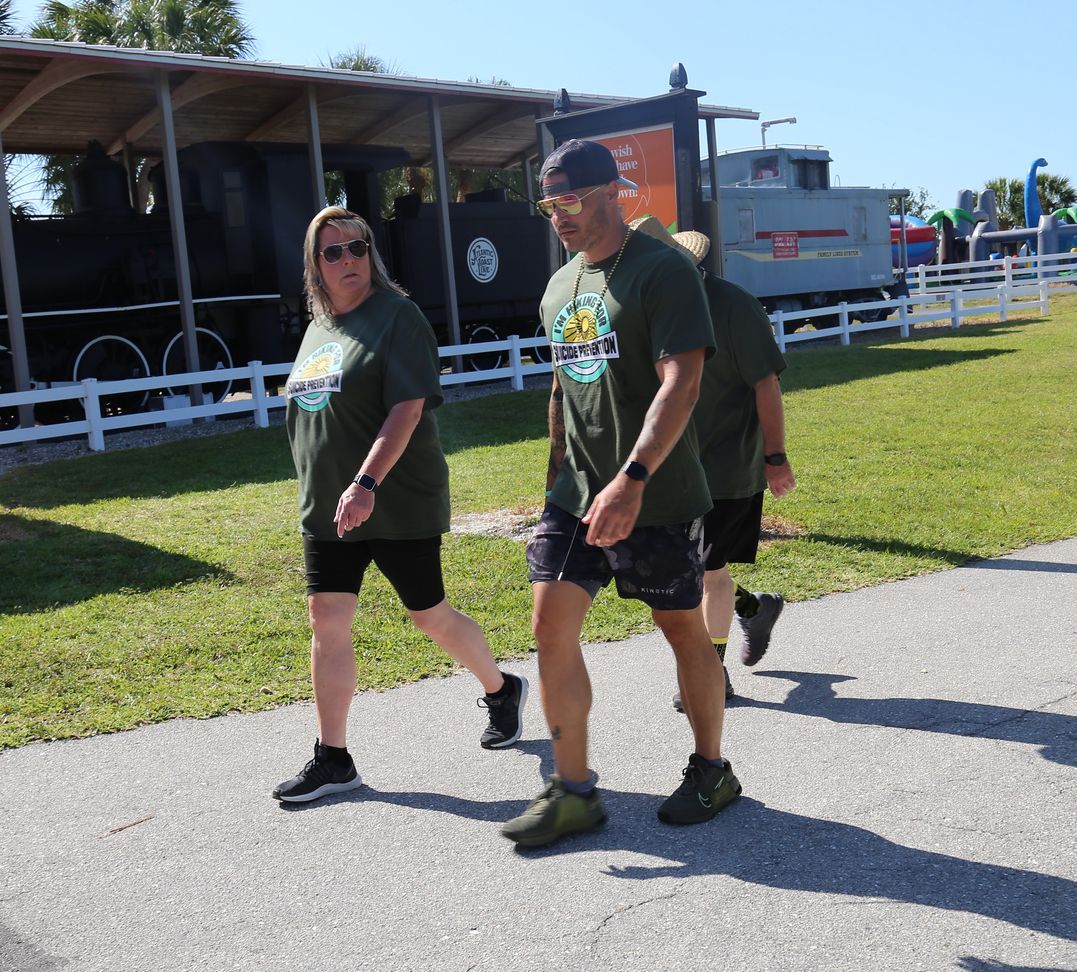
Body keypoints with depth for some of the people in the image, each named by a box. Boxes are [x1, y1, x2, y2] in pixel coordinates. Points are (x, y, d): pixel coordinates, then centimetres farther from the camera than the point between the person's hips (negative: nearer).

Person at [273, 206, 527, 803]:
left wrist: (366, 483, -31)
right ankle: (332, 759, 11)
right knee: (326, 619, 1)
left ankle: (502, 690, 33)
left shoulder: (396, 315, -11)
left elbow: (407, 409, -21)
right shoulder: (319, 326, 12)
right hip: (328, 508, 7)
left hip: (398, 504, -6)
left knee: (430, 616, 6)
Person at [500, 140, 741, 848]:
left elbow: (681, 383, -21)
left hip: (658, 497, -6)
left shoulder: (663, 272, -11)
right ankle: (574, 791, 8)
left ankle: (712, 771, 27)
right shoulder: (559, 287, 13)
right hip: (577, 495, 7)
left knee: (684, 629, 7)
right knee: (552, 624, -3)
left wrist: (632, 479, -30)